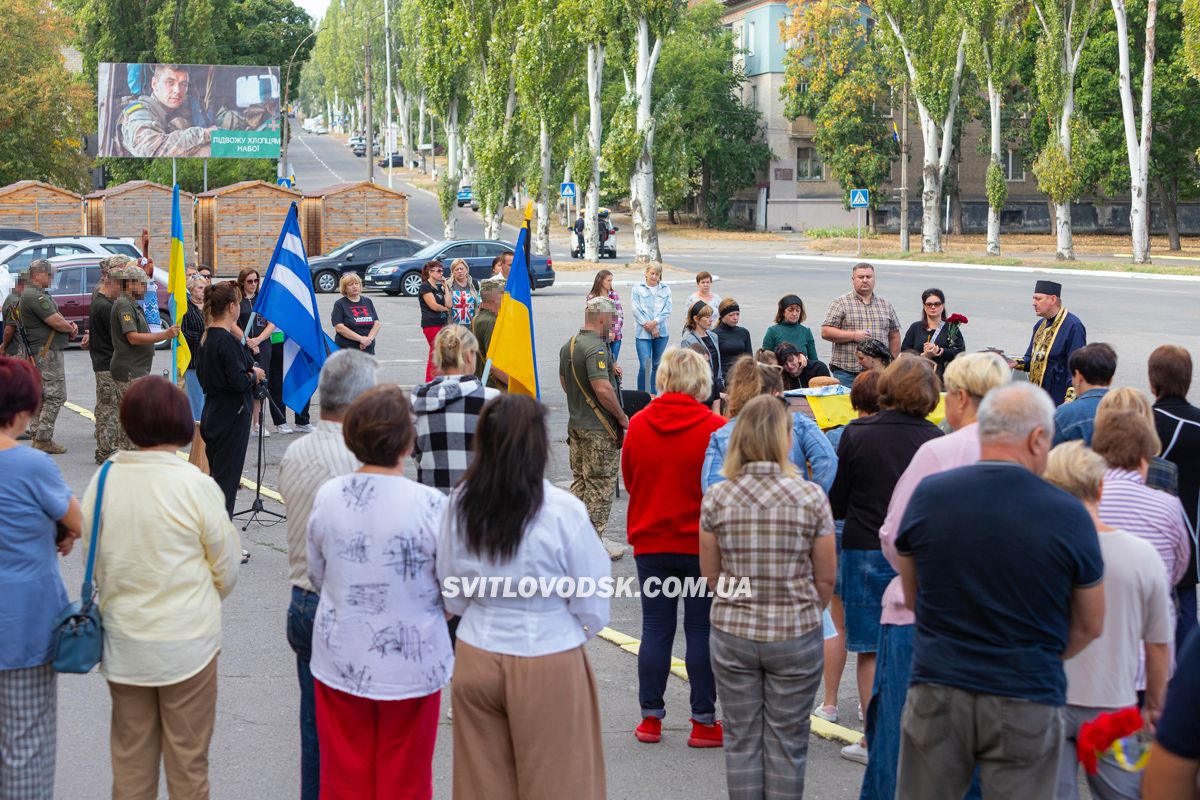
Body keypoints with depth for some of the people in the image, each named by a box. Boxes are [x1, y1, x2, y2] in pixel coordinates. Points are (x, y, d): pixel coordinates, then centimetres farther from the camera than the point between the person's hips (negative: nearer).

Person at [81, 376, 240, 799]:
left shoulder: (104, 479, -7)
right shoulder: (194, 485, -17)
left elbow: (91, 559, 4)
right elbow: (226, 567, -6)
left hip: (122, 641, 4)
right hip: (186, 641, -4)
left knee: (130, 755, 17)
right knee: (187, 758, 10)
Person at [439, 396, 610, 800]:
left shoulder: (460, 504, -6)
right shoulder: (563, 511, -17)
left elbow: (453, 598, 4)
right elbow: (592, 607, -9)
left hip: (475, 658, 4)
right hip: (548, 667, -4)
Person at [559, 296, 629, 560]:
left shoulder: (569, 345, 9)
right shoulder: (596, 348, -20)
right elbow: (603, 389, -29)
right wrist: (622, 417, -15)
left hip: (576, 424, 9)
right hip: (599, 429, -9)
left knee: (579, 480, 17)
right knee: (600, 484, -1)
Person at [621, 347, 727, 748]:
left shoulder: (638, 425, -3)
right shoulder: (715, 428, -13)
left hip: (651, 543, 3)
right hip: (702, 545, -3)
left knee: (655, 629, 9)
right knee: (702, 630, 5)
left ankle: (650, 717, 15)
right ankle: (704, 722, 10)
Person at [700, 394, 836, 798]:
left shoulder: (716, 499, -7)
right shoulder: (811, 497, -11)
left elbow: (711, 574, 2)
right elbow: (826, 578, -3)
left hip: (732, 632, 1)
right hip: (796, 634, -1)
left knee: (741, 739, 14)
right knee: (787, 741, 10)